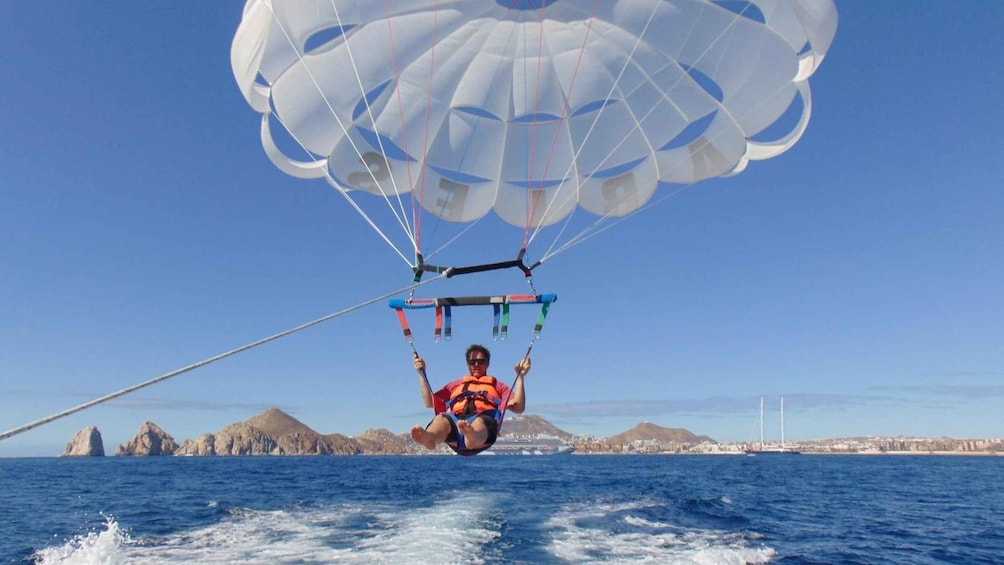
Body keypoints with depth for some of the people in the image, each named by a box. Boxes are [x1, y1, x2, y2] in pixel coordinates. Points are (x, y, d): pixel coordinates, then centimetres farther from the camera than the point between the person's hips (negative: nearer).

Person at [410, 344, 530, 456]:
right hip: (455, 419, 2)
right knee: (441, 418, -36)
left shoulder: (497, 385, 36)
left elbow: (518, 408, 19)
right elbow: (429, 403, 30)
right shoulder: (456, 385, 42)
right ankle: (428, 438, -69)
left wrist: (520, 377, 12)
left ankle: (472, 435, -75)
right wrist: (422, 374, 24)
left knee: (479, 422, -41)